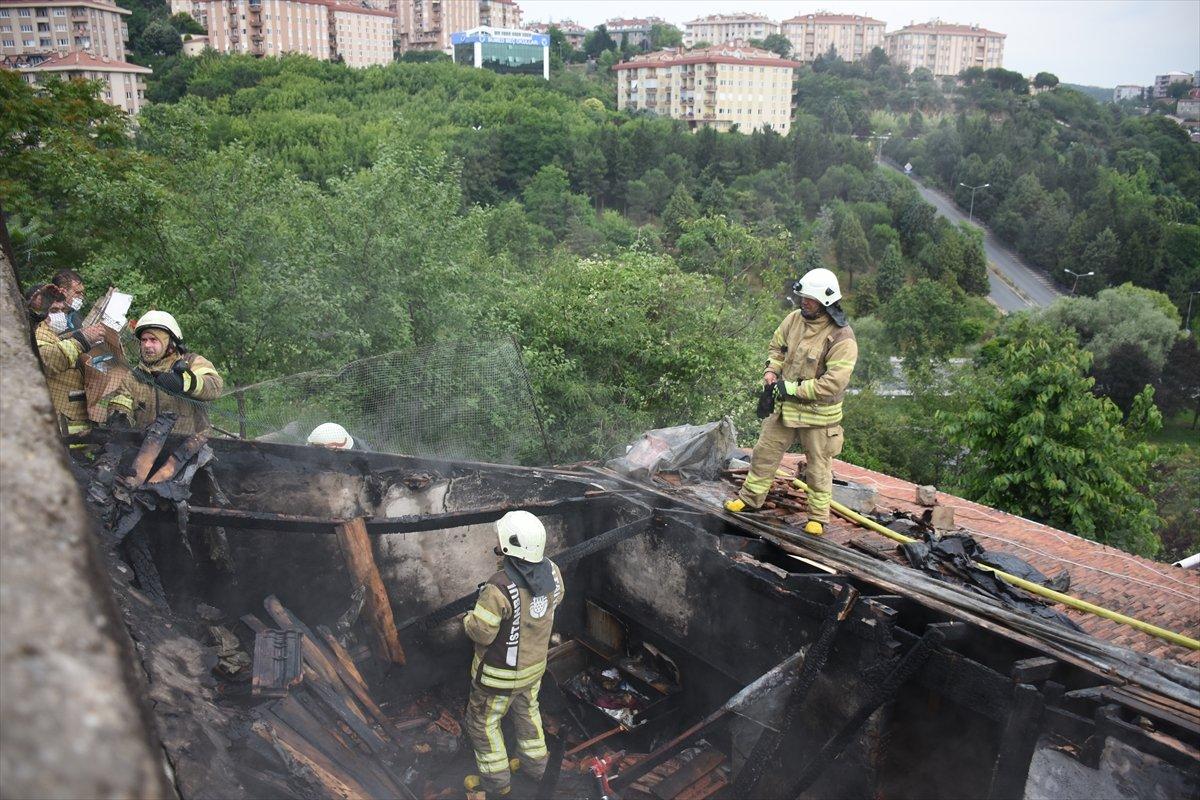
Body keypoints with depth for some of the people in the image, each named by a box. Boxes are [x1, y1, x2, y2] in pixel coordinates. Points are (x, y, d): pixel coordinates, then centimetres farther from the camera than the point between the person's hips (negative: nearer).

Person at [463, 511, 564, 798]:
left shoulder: (500, 587, -39)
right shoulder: (550, 569, -18)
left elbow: (481, 632, -28)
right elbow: (554, 597, 4)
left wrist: (469, 619, -6)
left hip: (501, 669, -6)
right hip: (534, 660, 6)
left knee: (482, 720, 20)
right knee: (525, 709, 31)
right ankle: (535, 763, 48)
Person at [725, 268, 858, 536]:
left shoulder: (842, 337, -21)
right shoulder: (794, 319, -2)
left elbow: (834, 382, -26)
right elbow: (777, 347, 17)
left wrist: (795, 389, -24)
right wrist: (772, 370, -2)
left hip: (818, 414, -6)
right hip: (786, 406, 6)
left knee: (818, 468, 9)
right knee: (765, 453, 15)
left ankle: (818, 516, 25)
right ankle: (750, 498, 32)